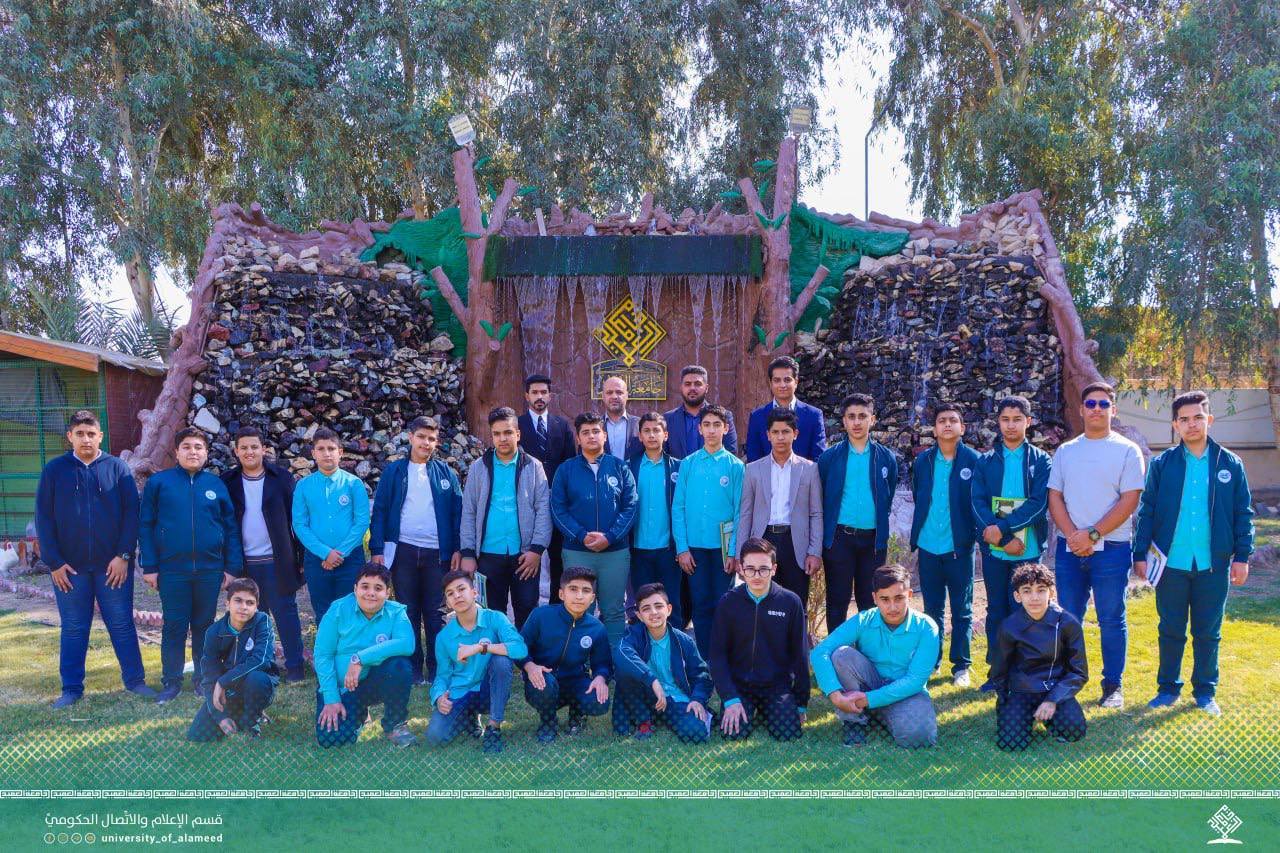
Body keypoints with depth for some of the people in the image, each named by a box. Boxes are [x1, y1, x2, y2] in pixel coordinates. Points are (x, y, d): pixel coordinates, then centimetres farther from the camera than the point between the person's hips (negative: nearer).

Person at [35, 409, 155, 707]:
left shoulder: (117, 468, 0)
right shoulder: (54, 470, 2)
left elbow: (132, 512, -2)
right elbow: (44, 518, 1)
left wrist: (124, 555, -9)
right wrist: (54, 562, -5)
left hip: (113, 564, -1)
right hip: (70, 566, 1)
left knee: (122, 624, 6)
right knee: (73, 629, 9)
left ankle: (135, 680, 17)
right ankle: (71, 688, 20)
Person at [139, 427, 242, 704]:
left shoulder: (216, 485, 5)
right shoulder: (159, 482, 0)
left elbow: (231, 528, 7)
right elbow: (146, 525, 0)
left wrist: (233, 566, 2)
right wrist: (149, 566, -5)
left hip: (210, 569, 2)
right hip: (172, 569, -2)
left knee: (204, 625, 11)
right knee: (174, 626, 5)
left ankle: (204, 678, 22)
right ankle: (171, 681, 17)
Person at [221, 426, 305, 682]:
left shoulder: (281, 477, 1)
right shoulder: (228, 482, 5)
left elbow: (294, 518, 1)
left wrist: (302, 557, -2)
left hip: (278, 561, -2)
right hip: (245, 563, 2)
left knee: (285, 613, 2)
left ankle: (294, 667, 9)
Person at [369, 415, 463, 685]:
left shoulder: (445, 472, 6)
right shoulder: (394, 471, 5)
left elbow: (457, 511, 4)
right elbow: (379, 511, 3)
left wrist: (458, 549, -3)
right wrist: (377, 549, -4)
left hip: (437, 552, 0)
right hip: (403, 551, 0)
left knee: (435, 613, 4)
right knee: (408, 612, 7)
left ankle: (437, 667, 13)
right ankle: (413, 667, 16)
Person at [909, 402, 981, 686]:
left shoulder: (973, 461, -4)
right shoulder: (923, 461, 6)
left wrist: (973, 534, -5)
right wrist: (919, 533, 10)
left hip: (959, 547, -3)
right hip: (928, 546, 3)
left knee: (962, 610, 5)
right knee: (932, 609, 11)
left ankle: (961, 666, 14)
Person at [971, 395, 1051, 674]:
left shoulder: (1041, 460, 2)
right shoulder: (986, 461, 8)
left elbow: (1039, 503, -9)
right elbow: (978, 502, -3)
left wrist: (1003, 527, -18)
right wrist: (1007, 538, -15)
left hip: (1028, 549, -2)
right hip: (993, 548, 2)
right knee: (996, 611, 8)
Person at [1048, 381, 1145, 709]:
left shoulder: (1127, 451, -1)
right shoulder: (1065, 452, 11)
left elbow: (1129, 500, -8)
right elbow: (1054, 497, 6)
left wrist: (1092, 535, -14)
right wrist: (1072, 535, -9)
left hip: (1111, 548, -3)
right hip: (1069, 548, 3)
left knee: (1111, 619, 3)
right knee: (1068, 618, 8)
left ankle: (1113, 685, 15)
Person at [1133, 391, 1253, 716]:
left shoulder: (1230, 464, 3)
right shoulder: (1162, 464, 1)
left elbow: (1244, 513, 5)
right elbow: (1146, 512, 1)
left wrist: (1242, 556, -1)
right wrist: (1140, 554, -4)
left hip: (1214, 564, 0)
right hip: (1171, 563, 0)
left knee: (1208, 633, 10)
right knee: (1170, 631, 9)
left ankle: (1205, 692, 24)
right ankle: (1168, 688, 22)